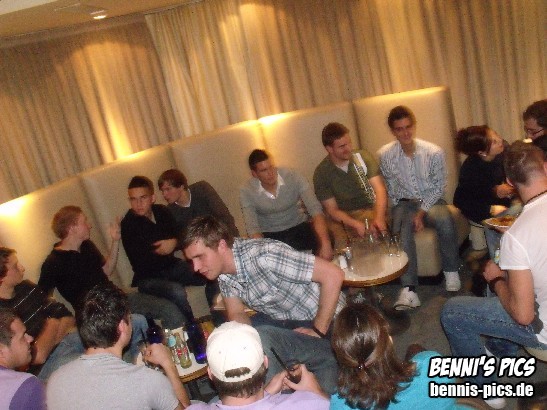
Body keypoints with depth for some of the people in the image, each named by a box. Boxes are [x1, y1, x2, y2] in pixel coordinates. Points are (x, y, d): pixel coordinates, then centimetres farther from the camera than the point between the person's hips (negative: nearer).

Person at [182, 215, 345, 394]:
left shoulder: (263, 255, -30)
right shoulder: (223, 271, -5)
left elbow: (333, 274, -30)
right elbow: (237, 315, 3)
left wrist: (318, 331, -21)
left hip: (322, 322, -7)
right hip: (282, 321, 7)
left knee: (261, 338, -29)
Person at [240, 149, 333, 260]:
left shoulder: (293, 177, -19)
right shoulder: (247, 192, -16)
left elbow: (315, 209, -26)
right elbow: (253, 229, -19)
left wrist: (325, 245, -42)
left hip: (298, 227, 0)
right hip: (269, 235, 0)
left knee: (328, 238, -27)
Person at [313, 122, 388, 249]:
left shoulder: (363, 157, -2)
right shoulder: (321, 173, -6)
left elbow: (379, 189, -9)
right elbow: (332, 210, -8)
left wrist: (379, 218, -29)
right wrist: (356, 224, -28)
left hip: (371, 210, 2)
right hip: (342, 217, -1)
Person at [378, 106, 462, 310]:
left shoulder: (434, 152, -8)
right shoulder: (385, 155, -6)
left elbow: (438, 187, -3)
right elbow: (391, 189, 2)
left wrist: (422, 212, -16)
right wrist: (414, 214, -7)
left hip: (431, 201, 0)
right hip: (403, 203, 0)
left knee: (445, 220, -33)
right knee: (401, 230, -33)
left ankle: (451, 271, -9)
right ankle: (408, 289, -35)